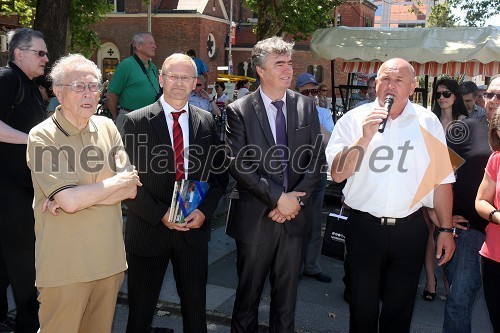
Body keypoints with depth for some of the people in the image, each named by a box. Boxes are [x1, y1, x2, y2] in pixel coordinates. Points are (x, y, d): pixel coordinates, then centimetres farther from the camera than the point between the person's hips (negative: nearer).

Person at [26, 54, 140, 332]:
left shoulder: (107, 127, 5)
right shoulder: (42, 137, -10)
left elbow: (131, 189, -1)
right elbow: (69, 201, -19)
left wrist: (80, 196, -14)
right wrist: (118, 181, -8)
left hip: (110, 258, 5)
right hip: (65, 265, -4)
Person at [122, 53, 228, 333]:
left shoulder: (206, 121, 4)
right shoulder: (137, 122, -6)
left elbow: (219, 174, 7)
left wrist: (205, 211, -7)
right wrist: (160, 214, -15)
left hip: (195, 229, 3)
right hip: (149, 230, -2)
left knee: (195, 309, 16)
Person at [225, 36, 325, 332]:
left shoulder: (307, 106, 5)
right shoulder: (239, 111, -5)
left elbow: (317, 158, 3)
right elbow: (239, 164, -12)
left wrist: (298, 198, -10)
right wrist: (278, 197, -16)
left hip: (294, 214, 3)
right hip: (255, 218, -2)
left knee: (287, 295, 15)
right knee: (249, 293, 13)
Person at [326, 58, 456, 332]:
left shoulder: (428, 122, 1)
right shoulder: (354, 119, -3)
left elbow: (441, 180, 3)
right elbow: (338, 174, -11)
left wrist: (446, 229, 3)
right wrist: (365, 137, -21)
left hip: (410, 228, 1)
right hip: (363, 226, -1)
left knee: (400, 309, 15)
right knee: (362, 307, 14)